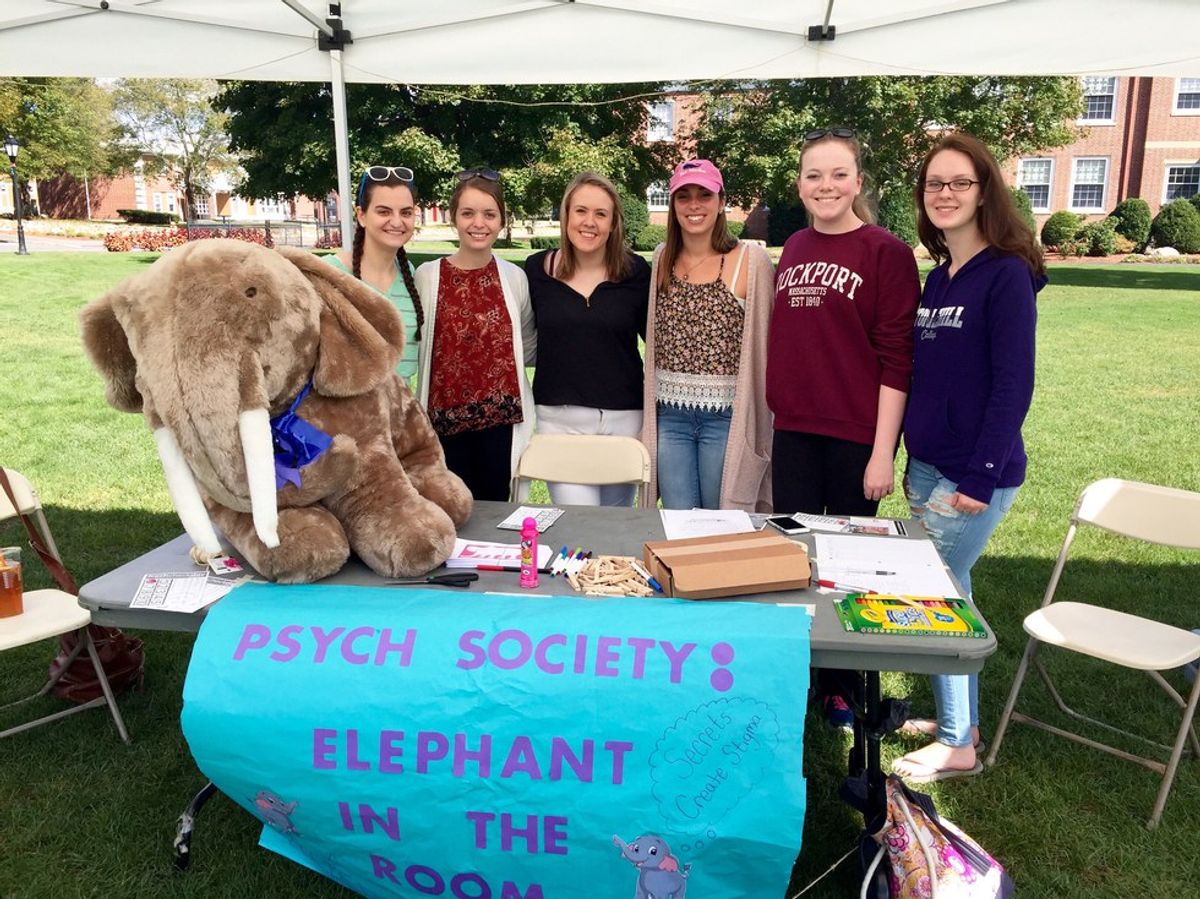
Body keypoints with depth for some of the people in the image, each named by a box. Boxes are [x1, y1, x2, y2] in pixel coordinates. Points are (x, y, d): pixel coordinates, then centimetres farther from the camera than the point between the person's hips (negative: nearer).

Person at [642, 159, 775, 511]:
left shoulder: (751, 260, -5)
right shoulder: (663, 258, 9)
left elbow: (764, 341, -4)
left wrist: (756, 418, -5)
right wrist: (652, 408, 14)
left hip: (726, 415, -4)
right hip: (669, 414, 4)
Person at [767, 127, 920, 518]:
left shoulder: (888, 252, -7)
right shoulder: (793, 247, 9)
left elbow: (896, 361, -10)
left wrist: (883, 452, -13)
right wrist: (777, 412, 12)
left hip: (858, 435, -4)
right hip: (792, 431, 5)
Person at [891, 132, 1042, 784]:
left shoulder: (1007, 273, -12)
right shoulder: (937, 277, 11)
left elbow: (1013, 384, -16)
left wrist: (980, 477, -18)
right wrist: (915, 463, 14)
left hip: (974, 473, -8)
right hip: (928, 466, 8)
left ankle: (958, 746, 15)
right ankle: (957, 719, 31)